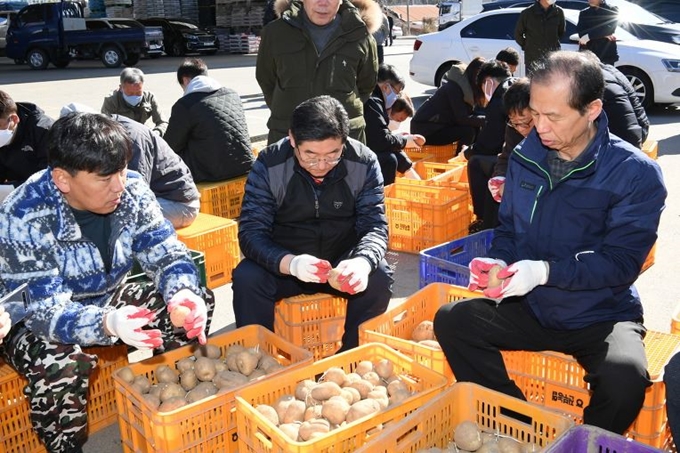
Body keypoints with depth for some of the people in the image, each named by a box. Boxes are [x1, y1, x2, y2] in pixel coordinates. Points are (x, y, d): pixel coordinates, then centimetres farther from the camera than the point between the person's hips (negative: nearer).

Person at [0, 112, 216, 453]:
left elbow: (166, 254, -13)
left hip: (108, 298, 5)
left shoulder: (131, 190, -16)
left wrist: (183, 293, -37)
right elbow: (47, 311, -31)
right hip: (36, 317, -4)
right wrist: (106, 323, -53)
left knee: (197, 301, -12)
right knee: (62, 367, -36)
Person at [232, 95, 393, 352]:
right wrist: (290, 263, -41)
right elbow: (251, 232, -19)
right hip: (283, 263, -1)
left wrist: (363, 262, -38)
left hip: (343, 262, 1)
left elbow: (375, 225, -13)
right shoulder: (269, 165, -16)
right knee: (246, 278, -28)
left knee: (379, 278, -27)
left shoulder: (364, 163, -13)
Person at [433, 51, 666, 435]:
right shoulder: (525, 157, 1)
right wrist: (499, 263, -11)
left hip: (602, 316, -4)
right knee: (451, 320, -18)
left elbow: (622, 262, -17)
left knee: (624, 375, -34)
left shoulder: (636, 173, -13)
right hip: (531, 308, 4)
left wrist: (545, 271, -29)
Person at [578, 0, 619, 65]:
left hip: (607, 55, -2)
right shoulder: (583, 13, 14)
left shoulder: (612, 10, 6)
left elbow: (608, 29, -11)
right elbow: (581, 33, -1)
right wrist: (604, 35, -11)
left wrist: (589, 36, -21)